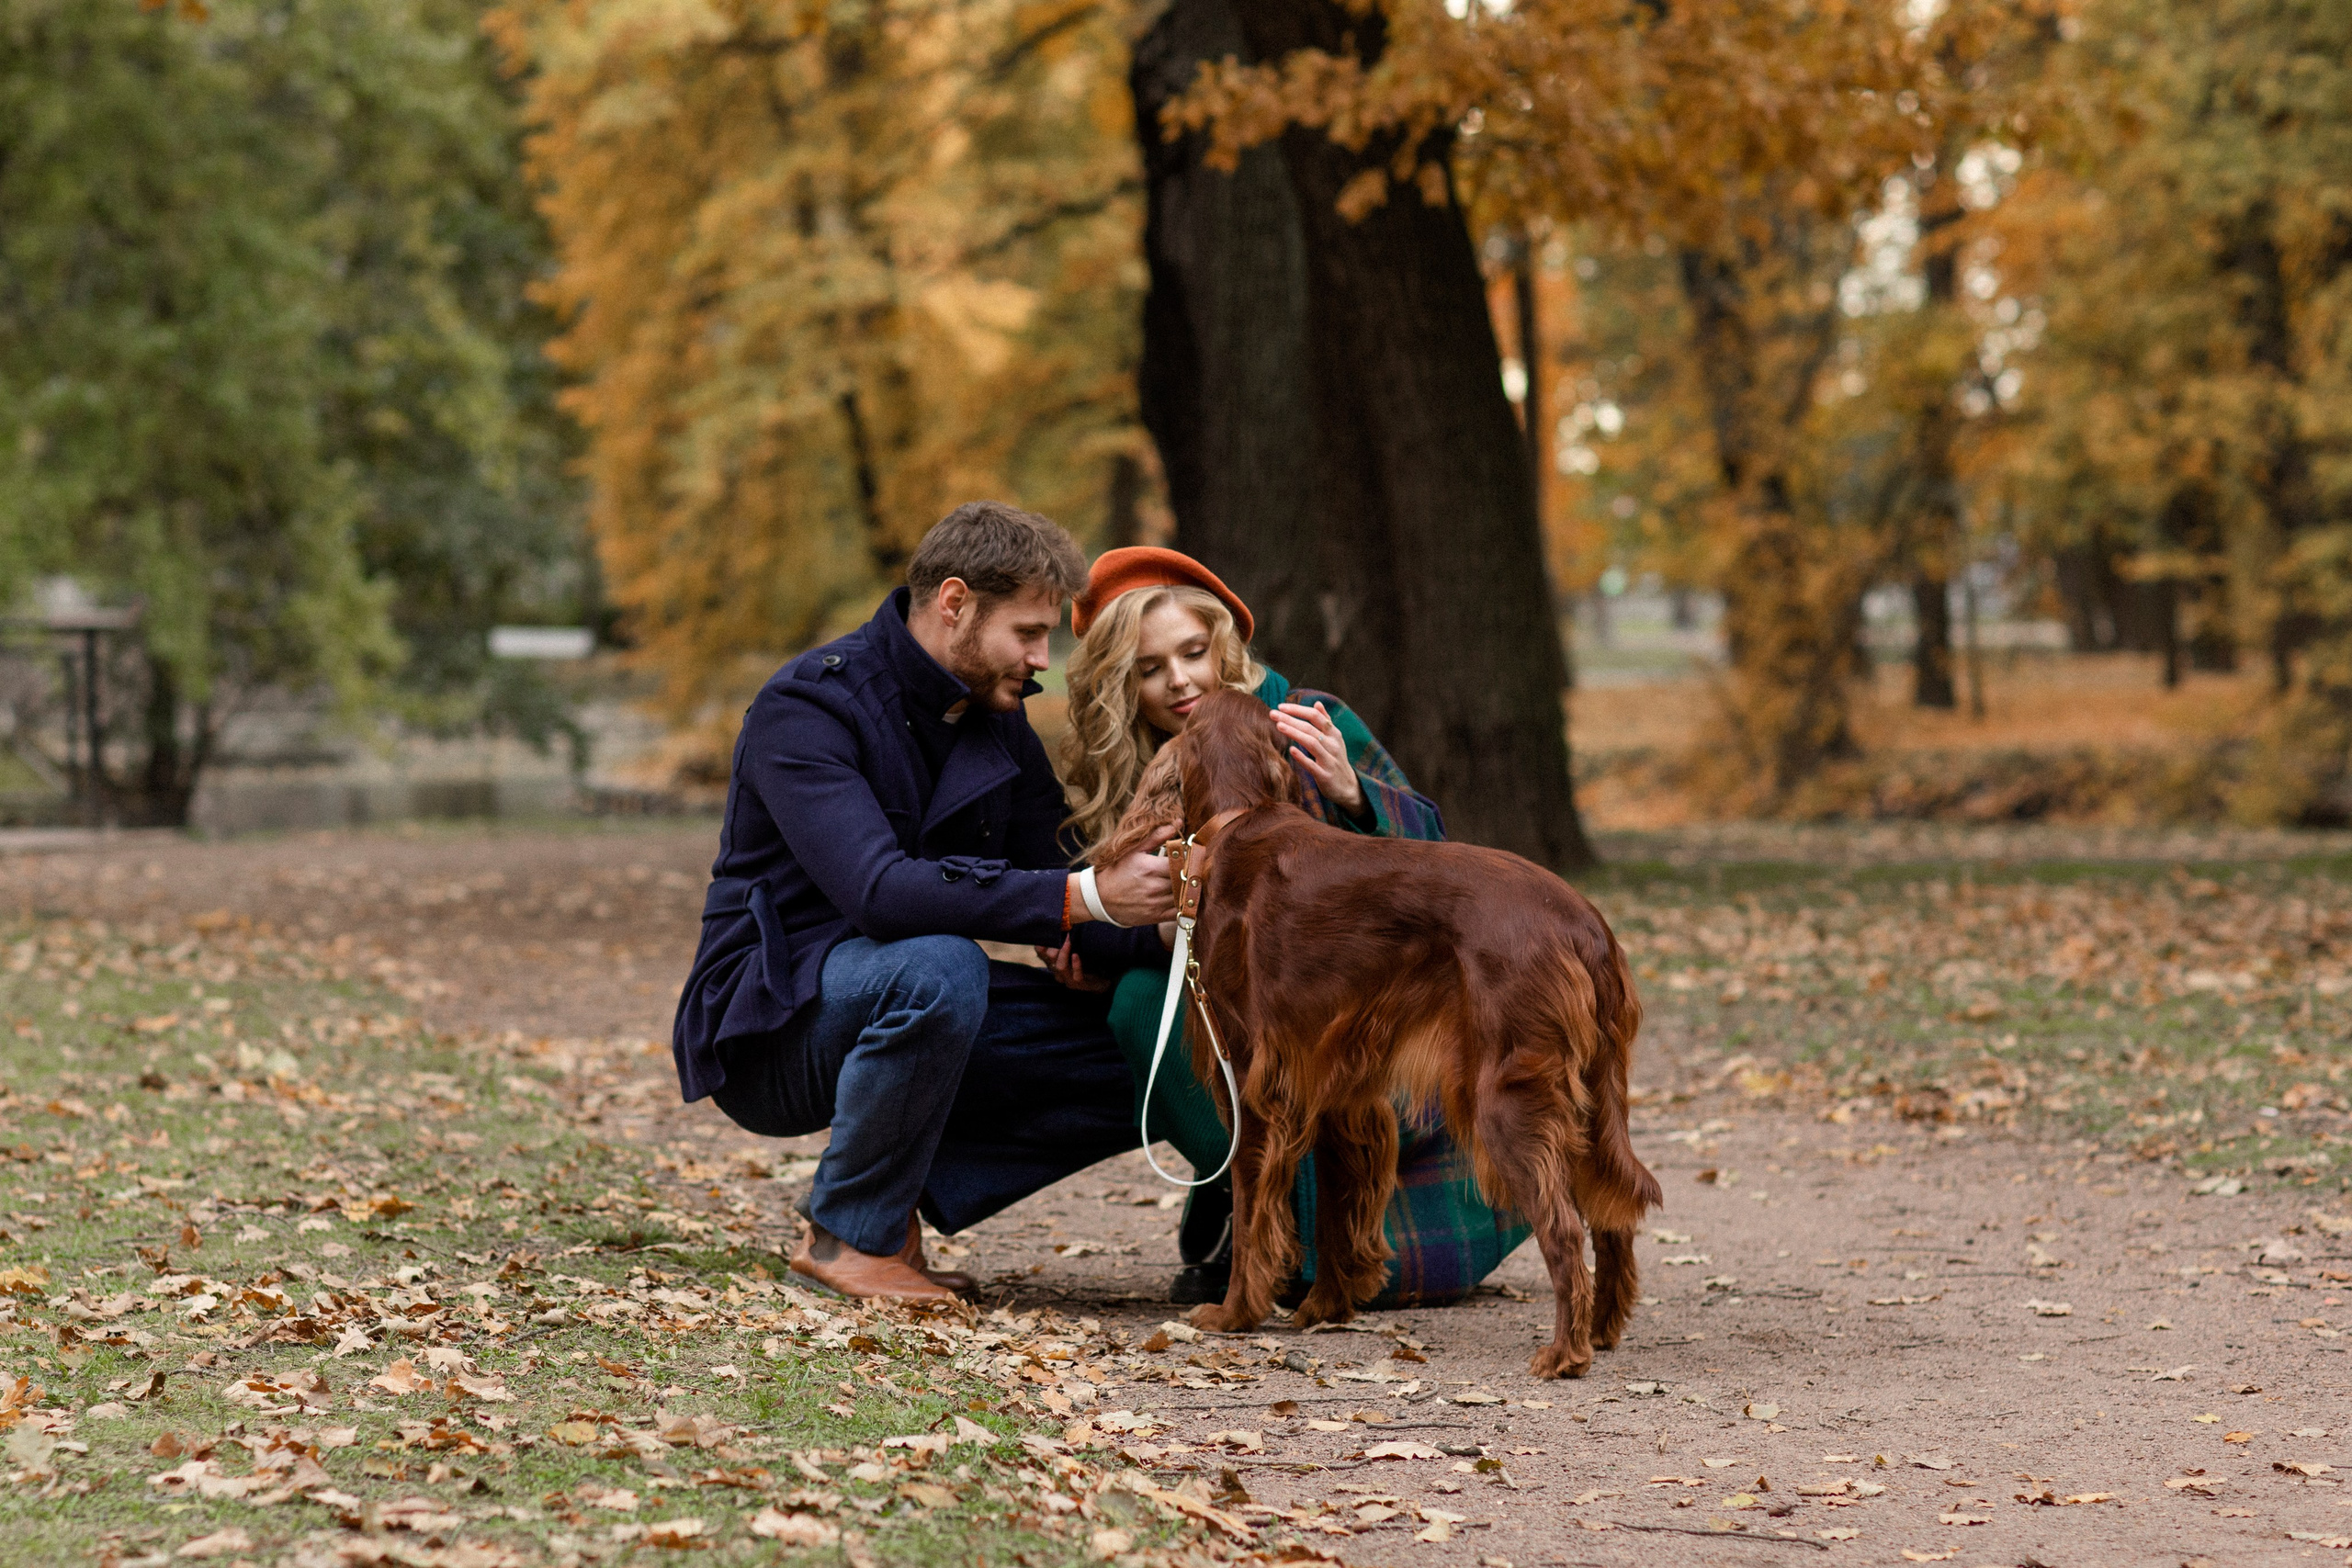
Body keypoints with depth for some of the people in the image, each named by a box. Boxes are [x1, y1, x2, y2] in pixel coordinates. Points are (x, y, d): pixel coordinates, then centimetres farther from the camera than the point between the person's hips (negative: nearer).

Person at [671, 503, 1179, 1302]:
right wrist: (1084, 898, -38)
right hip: (769, 1023, -7)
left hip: (903, 1012, 7)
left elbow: (1049, 871, 3)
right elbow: (878, 891, -33)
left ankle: (900, 1195, 0)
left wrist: (1154, 917, -19)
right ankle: (852, 1233, -17)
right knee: (937, 969, -38)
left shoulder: (997, 719, 6)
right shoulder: (806, 708, -19)